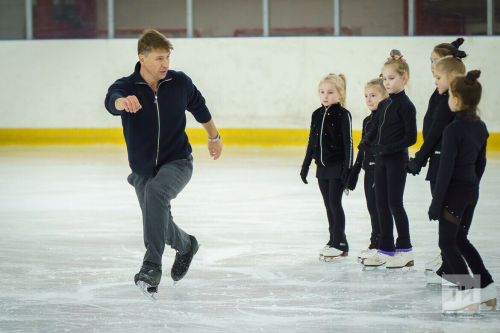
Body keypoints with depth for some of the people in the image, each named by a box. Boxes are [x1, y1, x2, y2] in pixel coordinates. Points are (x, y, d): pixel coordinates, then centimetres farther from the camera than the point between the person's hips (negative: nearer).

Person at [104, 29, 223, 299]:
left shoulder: (180, 83, -7)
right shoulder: (126, 86, -13)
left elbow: (199, 107, 14)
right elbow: (112, 101, -38)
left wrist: (214, 137, 26)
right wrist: (123, 101, -62)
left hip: (177, 161, -2)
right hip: (143, 169, 2)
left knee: (155, 191, -33)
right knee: (159, 223, 9)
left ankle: (152, 267, -34)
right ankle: (185, 245, 47)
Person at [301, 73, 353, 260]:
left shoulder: (343, 115, -10)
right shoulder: (317, 115, 8)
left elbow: (348, 142, -11)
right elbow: (312, 142, 15)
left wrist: (347, 168, -15)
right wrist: (306, 165, 15)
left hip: (337, 166, -6)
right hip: (322, 166, 6)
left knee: (335, 203, -7)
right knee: (328, 205, 9)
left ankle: (340, 243, -1)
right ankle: (334, 241, 17)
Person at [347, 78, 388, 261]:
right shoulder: (367, 121, 14)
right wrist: (354, 173, 22)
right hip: (369, 169, 8)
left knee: (378, 206, -5)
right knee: (372, 207, 11)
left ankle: (378, 243, 2)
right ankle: (375, 245, 17)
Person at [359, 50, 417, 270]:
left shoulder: (406, 106, -12)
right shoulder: (384, 105, 11)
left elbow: (411, 137, -15)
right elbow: (376, 129, 16)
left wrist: (389, 148, -23)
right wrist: (366, 141, -4)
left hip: (397, 160, -8)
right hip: (381, 160, 8)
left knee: (395, 203, -5)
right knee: (381, 204, 9)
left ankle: (405, 251, 3)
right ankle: (385, 249, 17)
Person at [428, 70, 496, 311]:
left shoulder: (453, 130, -20)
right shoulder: (481, 127, 5)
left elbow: (446, 169, -19)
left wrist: (436, 203, -14)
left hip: (454, 192, -8)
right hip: (472, 191, 8)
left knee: (447, 242, 2)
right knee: (461, 240, 20)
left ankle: (468, 292, -5)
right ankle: (486, 287, 19)